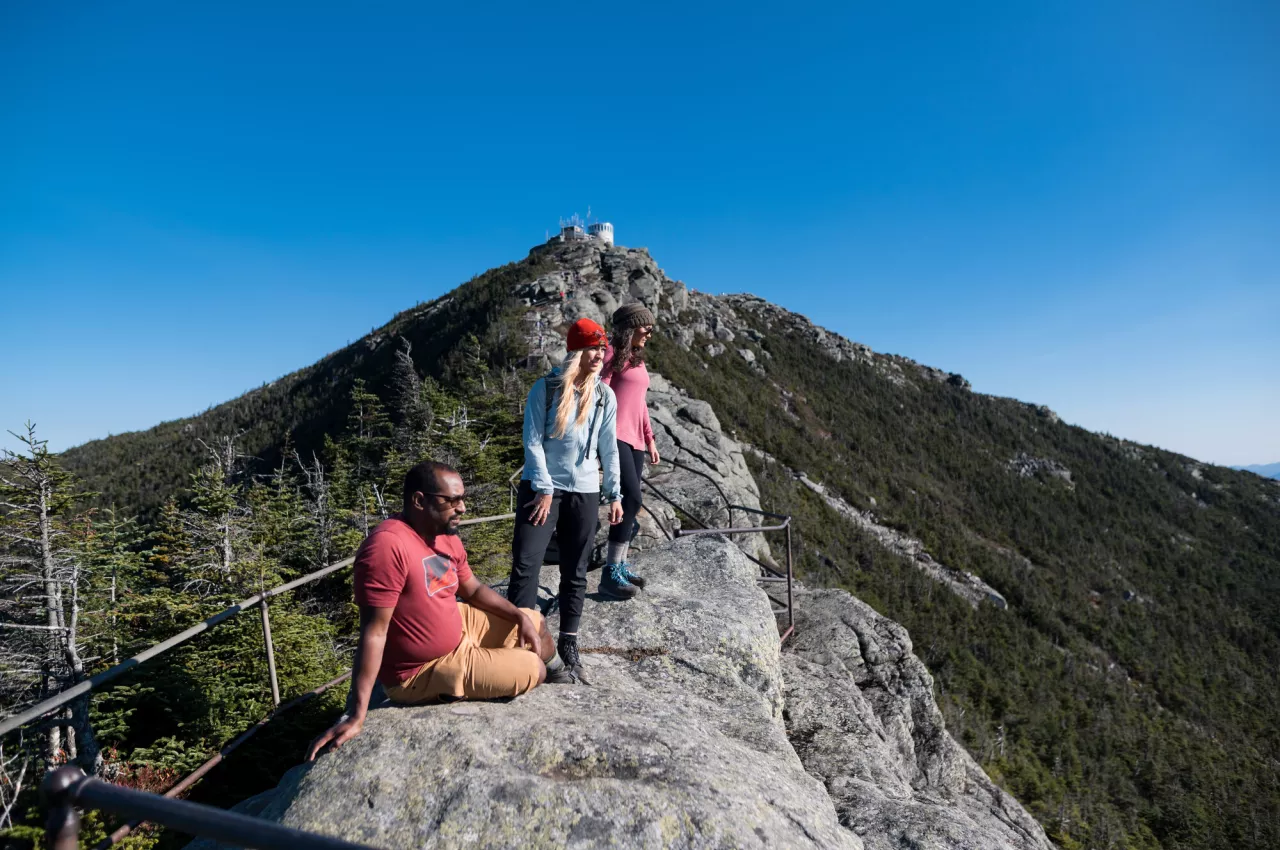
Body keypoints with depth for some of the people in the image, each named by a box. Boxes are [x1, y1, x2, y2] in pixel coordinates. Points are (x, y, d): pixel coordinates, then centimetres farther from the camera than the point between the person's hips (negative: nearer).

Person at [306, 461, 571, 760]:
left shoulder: (446, 536, -4)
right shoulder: (388, 545, -32)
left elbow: (473, 589, 9)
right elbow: (374, 632, -32)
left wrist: (519, 616, -4)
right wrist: (356, 715, -32)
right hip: (421, 671, -8)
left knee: (534, 622, 15)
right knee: (532, 670, -10)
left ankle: (559, 675, 45)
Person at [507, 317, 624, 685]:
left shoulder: (605, 396, 4)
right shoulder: (546, 388, -5)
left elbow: (609, 448, 9)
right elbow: (532, 441, -8)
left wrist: (614, 494, 8)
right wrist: (544, 490, -12)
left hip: (585, 492, 3)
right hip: (541, 487, -3)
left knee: (575, 571, 9)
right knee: (526, 564, -9)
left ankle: (568, 645, 21)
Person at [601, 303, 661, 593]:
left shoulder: (637, 359, 21)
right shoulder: (612, 352, -3)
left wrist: (649, 439, 20)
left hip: (635, 439, 8)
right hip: (615, 436, -8)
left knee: (628, 502, 5)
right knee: (632, 499, -14)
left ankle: (621, 564, 12)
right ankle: (612, 569, -8)